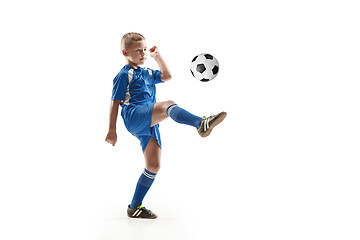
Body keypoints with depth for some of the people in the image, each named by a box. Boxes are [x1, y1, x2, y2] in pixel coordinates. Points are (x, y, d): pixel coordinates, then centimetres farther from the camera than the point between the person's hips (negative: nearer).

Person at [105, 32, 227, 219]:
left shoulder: (146, 73, 26)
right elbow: (115, 103, -1)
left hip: (149, 124, 8)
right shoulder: (124, 75, 3)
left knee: (154, 166, 3)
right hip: (134, 116, -8)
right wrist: (112, 131, -5)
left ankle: (135, 207, 13)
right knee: (168, 105, -33)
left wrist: (158, 56, 27)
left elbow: (166, 76, 36)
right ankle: (201, 123, -59)